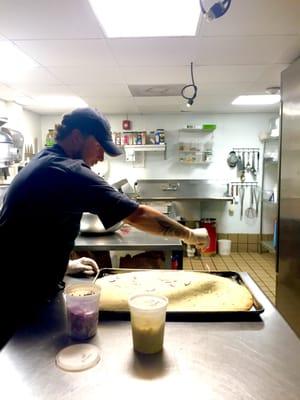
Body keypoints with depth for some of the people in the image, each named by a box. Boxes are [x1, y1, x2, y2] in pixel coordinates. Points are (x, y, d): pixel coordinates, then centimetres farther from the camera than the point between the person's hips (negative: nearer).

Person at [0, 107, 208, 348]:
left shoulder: (43, 163, 6)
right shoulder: (68, 172, -25)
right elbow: (138, 215, -22)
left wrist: (66, 264, 10)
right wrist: (189, 235, -10)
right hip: (20, 295, -9)